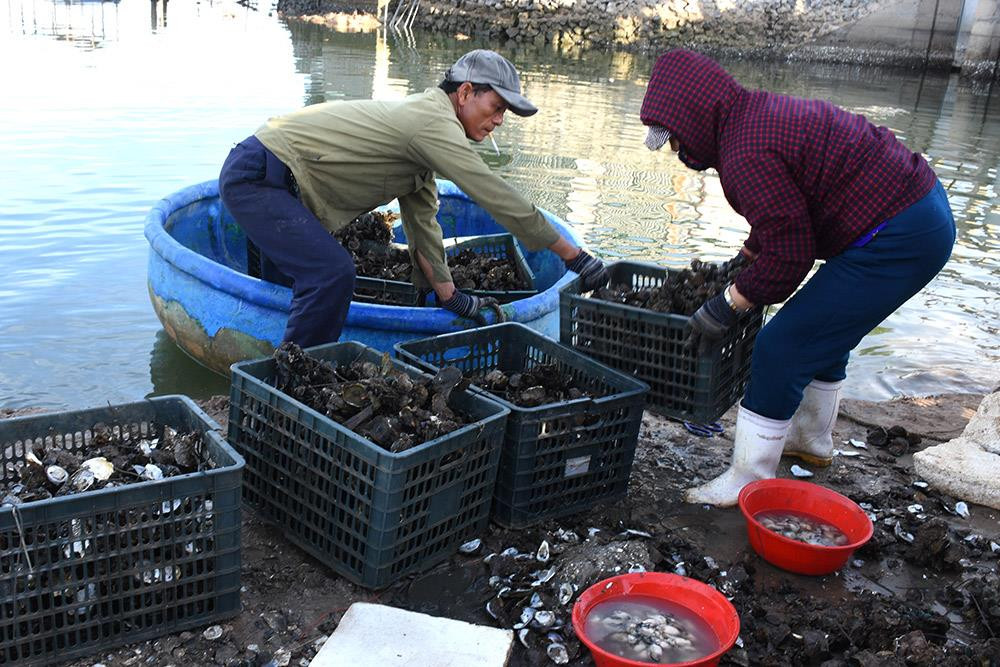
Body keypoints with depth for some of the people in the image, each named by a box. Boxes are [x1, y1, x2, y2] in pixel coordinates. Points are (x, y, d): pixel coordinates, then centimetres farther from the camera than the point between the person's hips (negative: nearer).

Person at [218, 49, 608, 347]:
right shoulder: (435, 123, -20)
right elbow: (501, 200, -22)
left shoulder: (422, 117, 12)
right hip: (256, 177, -11)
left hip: (266, 177, 11)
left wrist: (450, 296, 13)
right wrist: (575, 257, -16)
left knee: (328, 274, 18)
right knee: (333, 274, -21)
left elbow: (421, 219, 14)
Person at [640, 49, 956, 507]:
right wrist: (742, 263, 28)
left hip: (896, 241, -11)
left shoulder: (748, 155, -22)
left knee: (782, 348, -6)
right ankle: (812, 440, 46)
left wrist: (728, 304, -9)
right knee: (824, 332, 26)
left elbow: (787, 254, -20)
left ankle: (747, 483, 4)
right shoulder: (756, 113, 10)